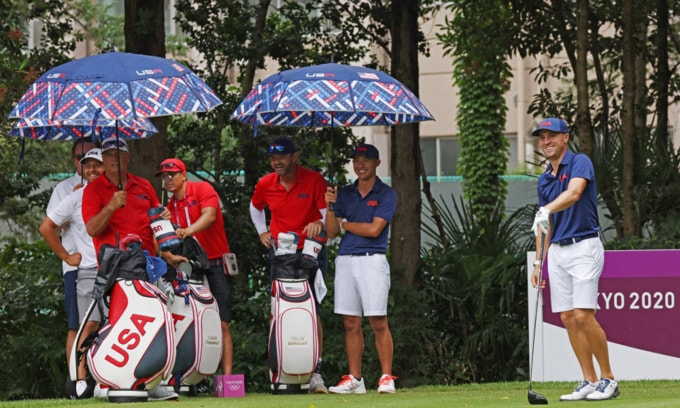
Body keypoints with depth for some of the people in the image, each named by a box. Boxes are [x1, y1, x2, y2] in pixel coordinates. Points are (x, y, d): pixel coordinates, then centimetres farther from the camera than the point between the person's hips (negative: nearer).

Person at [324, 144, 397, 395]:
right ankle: (354, 379, 7)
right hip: (345, 261, 5)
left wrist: (345, 224, 0)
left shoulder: (386, 194, 1)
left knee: (379, 322, -8)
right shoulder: (344, 194, 15)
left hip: (372, 259, -5)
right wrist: (330, 207, -6)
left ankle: (386, 377, -6)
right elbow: (331, 232, 10)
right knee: (351, 324, 4)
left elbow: (374, 229, -10)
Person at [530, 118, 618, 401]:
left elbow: (574, 192, -30)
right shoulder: (544, 180, 15)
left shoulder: (580, 163, -8)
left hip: (584, 247, -8)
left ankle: (608, 379, -4)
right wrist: (539, 262, 14)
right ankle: (589, 382, 6)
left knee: (584, 316, -15)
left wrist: (546, 210, -46)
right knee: (568, 319, 2)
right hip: (557, 252, 8)